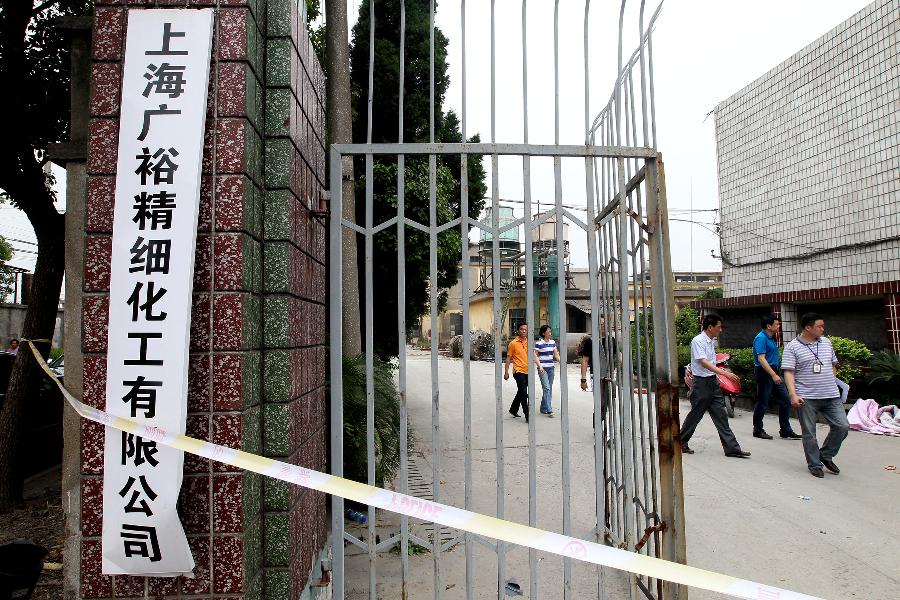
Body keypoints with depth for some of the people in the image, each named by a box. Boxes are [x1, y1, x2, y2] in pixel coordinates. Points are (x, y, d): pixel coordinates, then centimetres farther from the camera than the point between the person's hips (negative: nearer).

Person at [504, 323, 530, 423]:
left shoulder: (528, 342, 9)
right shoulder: (513, 343, -7)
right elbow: (508, 358, -3)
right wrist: (506, 372, -6)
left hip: (527, 371, 6)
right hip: (518, 371, -6)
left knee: (521, 392, 18)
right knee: (524, 394, -8)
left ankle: (513, 410, 36)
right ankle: (527, 416, -4)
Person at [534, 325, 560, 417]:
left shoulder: (552, 342, 10)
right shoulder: (538, 343, -7)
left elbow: (556, 354, 14)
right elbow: (535, 356, -7)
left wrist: (561, 362, 0)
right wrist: (540, 366, -17)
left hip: (551, 368, 6)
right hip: (543, 368, -6)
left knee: (549, 389, 9)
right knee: (547, 388, -13)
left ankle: (543, 408, 20)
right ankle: (549, 410, -14)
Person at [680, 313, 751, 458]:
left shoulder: (712, 341, 11)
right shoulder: (698, 341, -16)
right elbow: (704, 363, -27)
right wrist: (725, 373, -34)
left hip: (713, 381, 8)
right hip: (701, 382, -8)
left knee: (721, 416, 6)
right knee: (695, 415, 3)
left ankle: (732, 448, 7)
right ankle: (681, 443, 18)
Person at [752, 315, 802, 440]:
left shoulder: (771, 338, 14)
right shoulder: (761, 338, -16)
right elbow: (761, 359, -23)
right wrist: (773, 375, -28)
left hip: (775, 371, 9)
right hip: (765, 373, -9)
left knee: (785, 400, 8)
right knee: (762, 403, 0)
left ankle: (786, 430, 15)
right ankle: (757, 430, 12)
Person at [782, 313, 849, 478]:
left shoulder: (826, 342, 11)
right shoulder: (793, 347, -7)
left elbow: (833, 365, 21)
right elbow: (788, 372, -11)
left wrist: (833, 385, 17)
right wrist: (793, 394, -20)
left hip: (831, 396, 5)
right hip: (807, 398, -5)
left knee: (842, 426, 1)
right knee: (809, 433, 3)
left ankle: (826, 455, 22)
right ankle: (815, 465, 17)